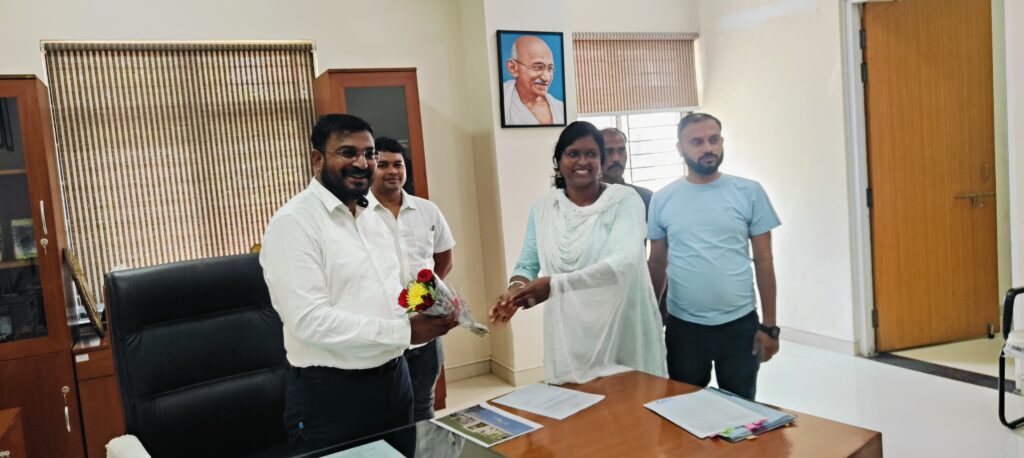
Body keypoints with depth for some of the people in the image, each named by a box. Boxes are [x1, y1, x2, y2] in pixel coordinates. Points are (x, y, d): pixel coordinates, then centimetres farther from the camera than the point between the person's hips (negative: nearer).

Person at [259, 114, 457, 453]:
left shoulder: (374, 221, 11)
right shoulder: (293, 223, -15)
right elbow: (310, 321, -24)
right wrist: (405, 331, -22)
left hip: (394, 380, 8)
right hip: (332, 394, -8)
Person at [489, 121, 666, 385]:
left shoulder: (624, 200, -7)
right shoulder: (542, 209, 6)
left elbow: (625, 261, -21)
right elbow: (527, 265, 9)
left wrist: (555, 284, -28)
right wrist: (516, 289, -15)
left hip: (623, 330, -2)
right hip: (569, 334, 3)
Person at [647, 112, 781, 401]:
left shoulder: (749, 193, -3)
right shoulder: (662, 200, -1)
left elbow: (763, 261, -1)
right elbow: (657, 263, 6)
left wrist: (769, 325, -2)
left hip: (740, 324, -1)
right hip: (682, 326, 1)